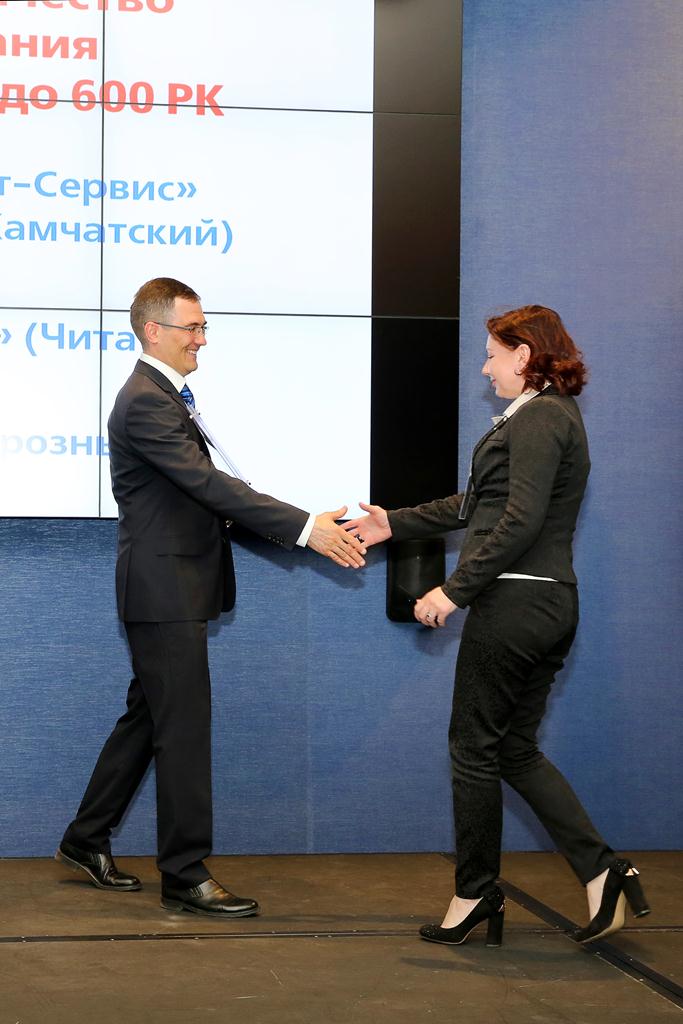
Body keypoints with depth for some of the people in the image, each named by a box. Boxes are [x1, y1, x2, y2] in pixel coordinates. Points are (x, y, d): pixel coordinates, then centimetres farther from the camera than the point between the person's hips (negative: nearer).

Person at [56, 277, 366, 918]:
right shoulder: (146, 403, -18)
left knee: (148, 717, 17)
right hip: (163, 588, -10)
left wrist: (298, 529, 7)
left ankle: (86, 842, 27)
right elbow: (209, 484, -26)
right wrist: (305, 528, -29)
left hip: (172, 587, 10)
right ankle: (185, 875, 1)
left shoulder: (165, 396, 16)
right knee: (184, 727, -5)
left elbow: (205, 489, 16)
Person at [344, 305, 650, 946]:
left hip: (515, 601, -10)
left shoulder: (538, 419, -13)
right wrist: (395, 524, 23)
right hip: (552, 604, 10)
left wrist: (455, 590, -20)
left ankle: (476, 894, 12)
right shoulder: (556, 416, 18)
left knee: (475, 748, 2)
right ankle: (602, 872, 5)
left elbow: (520, 521, -23)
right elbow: (477, 505, 24)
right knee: (516, 749, 13)